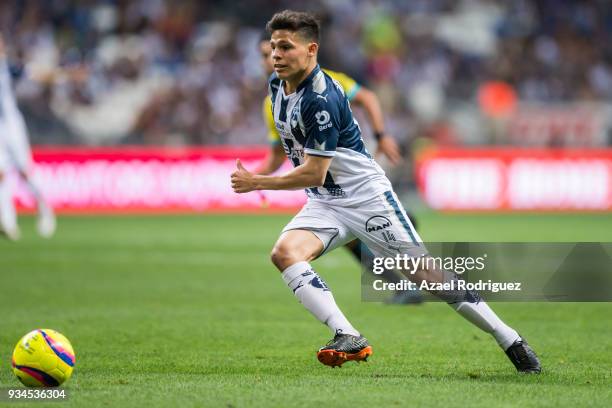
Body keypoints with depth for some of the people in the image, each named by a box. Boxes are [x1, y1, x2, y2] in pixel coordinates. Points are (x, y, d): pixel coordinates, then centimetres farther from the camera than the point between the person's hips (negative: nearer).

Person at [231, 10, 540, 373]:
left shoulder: (320, 100, -24)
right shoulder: (277, 85, 3)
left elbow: (314, 173, -23)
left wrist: (256, 183, -15)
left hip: (365, 195, -8)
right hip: (324, 203, 8)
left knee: (424, 271, -9)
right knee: (285, 252, -21)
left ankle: (510, 340, 2)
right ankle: (349, 338, -27)